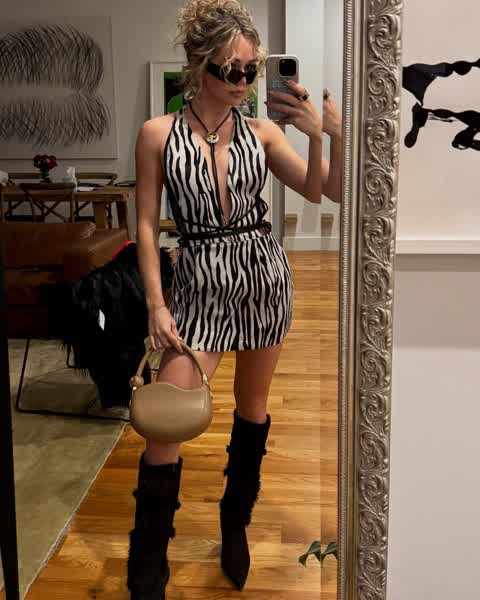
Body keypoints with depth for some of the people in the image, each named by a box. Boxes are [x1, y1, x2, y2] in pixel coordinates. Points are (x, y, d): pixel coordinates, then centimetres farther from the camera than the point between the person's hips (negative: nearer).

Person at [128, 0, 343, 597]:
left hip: (263, 274, 3)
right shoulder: (158, 133, -4)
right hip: (199, 282, -2)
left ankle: (235, 525, 37)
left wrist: (319, 135, -20)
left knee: (253, 406, 14)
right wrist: (156, 305, -10)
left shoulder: (262, 132, 1)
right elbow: (147, 225, -4)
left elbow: (323, 190, -2)